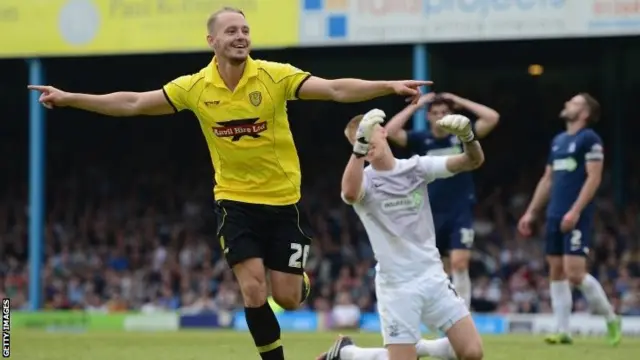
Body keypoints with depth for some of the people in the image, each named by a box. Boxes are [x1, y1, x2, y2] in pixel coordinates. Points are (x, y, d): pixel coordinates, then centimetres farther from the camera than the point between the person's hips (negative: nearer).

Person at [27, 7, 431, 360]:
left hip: (283, 200, -1)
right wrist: (68, 98, -5)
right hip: (235, 200, 1)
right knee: (254, 290, -12)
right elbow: (132, 103, -1)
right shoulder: (195, 87, -6)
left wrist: (389, 86, -34)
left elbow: (336, 89, -21)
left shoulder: (275, 76, -13)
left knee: (287, 298, 0)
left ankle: (303, 279, 39)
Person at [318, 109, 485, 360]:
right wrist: (360, 145, -44)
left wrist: (467, 136, -27)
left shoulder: (416, 167, 3)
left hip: (432, 276, 3)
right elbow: (349, 192, -34)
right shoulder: (364, 180, -7)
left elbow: (473, 161, -6)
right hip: (396, 285, -3)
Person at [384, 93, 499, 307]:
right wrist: (416, 105, -7)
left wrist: (460, 102, -7)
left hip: (461, 213, -2)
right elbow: (391, 131, -13)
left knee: (459, 264, -14)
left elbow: (492, 118, -13)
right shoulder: (421, 140, 1)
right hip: (431, 214, 2)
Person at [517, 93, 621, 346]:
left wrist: (575, 211, -22)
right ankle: (563, 331, 7)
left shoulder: (590, 139, -7)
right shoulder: (558, 141, 17)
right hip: (555, 217, 8)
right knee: (556, 272, 5)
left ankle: (611, 320, 4)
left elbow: (593, 178, -14)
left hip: (576, 218, -8)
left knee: (575, 273, -14)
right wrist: (531, 213, 18)